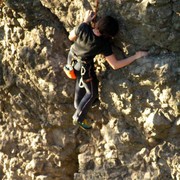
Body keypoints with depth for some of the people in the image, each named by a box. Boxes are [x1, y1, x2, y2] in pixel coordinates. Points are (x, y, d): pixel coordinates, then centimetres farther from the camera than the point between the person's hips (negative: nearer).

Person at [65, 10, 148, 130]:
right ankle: (79, 118, 34)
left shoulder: (83, 28, -31)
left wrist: (86, 21, -7)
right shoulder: (104, 44, -35)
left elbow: (71, 37, -9)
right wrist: (136, 56, -24)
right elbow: (115, 65, -27)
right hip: (84, 67, -4)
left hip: (72, 58, 4)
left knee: (81, 81, 36)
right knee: (92, 93, 20)